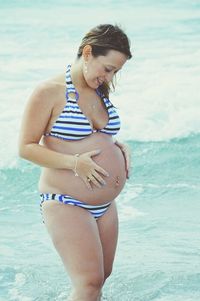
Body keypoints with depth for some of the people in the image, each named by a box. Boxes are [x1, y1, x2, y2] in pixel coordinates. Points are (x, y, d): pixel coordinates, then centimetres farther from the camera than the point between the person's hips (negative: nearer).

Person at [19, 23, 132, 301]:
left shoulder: (99, 92, 9)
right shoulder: (49, 92, -13)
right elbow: (26, 148, -12)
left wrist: (120, 147, 3)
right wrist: (74, 162, -23)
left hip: (105, 205, 8)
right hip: (65, 204, -8)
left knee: (102, 276, 12)